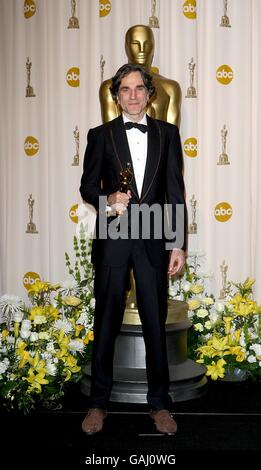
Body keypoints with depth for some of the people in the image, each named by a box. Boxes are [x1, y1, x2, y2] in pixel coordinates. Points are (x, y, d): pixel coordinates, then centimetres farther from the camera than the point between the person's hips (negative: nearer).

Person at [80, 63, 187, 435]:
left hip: (152, 239, 1)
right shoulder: (100, 135, 6)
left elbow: (176, 192, 4)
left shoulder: (167, 133, 7)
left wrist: (179, 244, 0)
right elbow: (87, 186, 8)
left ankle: (159, 403, 21)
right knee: (106, 323, 7)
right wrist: (107, 199, -15)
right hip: (112, 237, 0)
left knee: (155, 323, 6)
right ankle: (99, 402, 21)